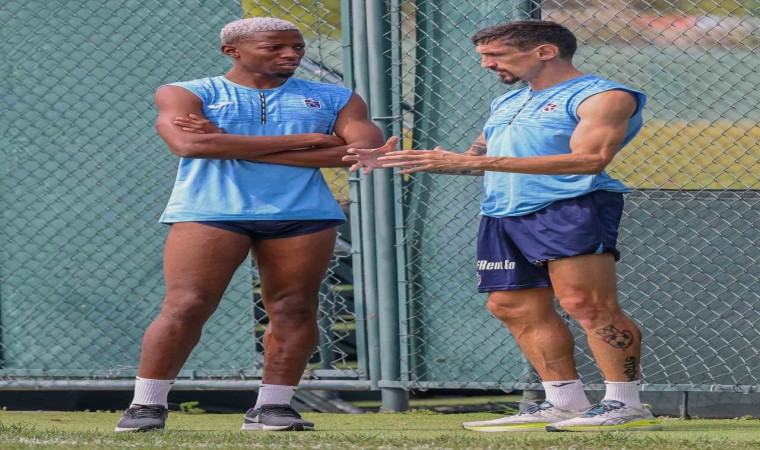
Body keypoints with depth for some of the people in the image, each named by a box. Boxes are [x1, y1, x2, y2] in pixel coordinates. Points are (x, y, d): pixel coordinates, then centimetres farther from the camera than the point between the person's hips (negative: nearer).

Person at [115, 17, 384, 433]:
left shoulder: (334, 99, 12)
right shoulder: (186, 94, 6)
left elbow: (364, 149, -6)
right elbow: (188, 144, -14)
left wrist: (233, 146, -9)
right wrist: (305, 140, -12)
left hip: (304, 214, 3)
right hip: (210, 211, -3)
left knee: (295, 310, -4)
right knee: (185, 307, -12)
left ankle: (271, 408, 4)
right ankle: (146, 406, -7)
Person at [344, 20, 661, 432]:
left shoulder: (601, 97, -4)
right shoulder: (506, 104, 25)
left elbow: (589, 160, -18)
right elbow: (478, 160, 30)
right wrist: (407, 161, 11)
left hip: (570, 208, -9)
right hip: (504, 216, 9)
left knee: (585, 303, -17)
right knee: (512, 307, 2)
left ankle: (625, 406, -13)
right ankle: (565, 405, 8)